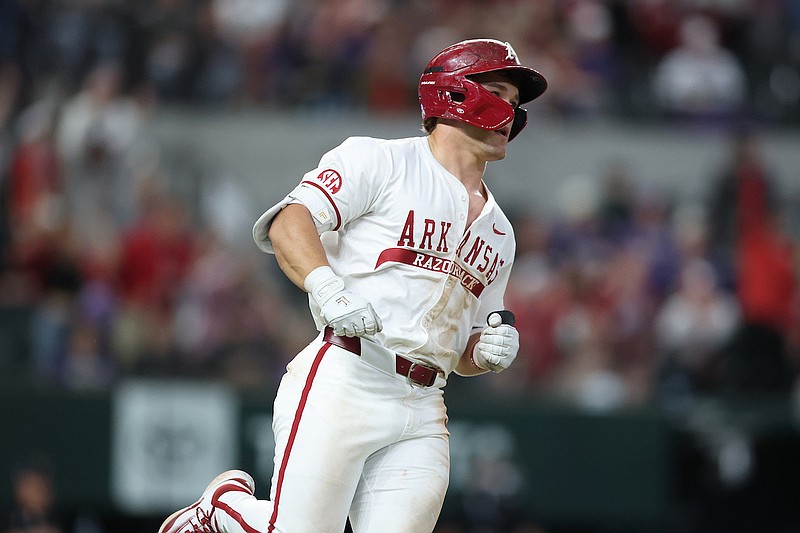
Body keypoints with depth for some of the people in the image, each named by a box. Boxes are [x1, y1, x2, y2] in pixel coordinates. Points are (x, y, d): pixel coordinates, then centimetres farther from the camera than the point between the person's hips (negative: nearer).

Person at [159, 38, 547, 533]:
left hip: (423, 414, 6)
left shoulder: (499, 232, 24)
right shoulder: (379, 160, 4)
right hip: (345, 381, -6)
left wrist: (492, 350, 5)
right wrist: (326, 287, -28)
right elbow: (290, 223, -10)